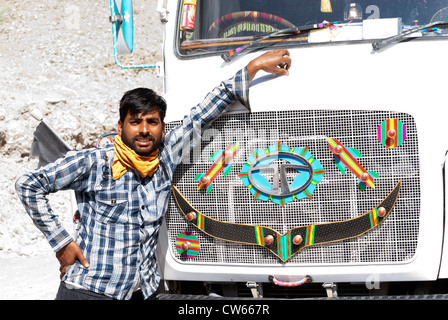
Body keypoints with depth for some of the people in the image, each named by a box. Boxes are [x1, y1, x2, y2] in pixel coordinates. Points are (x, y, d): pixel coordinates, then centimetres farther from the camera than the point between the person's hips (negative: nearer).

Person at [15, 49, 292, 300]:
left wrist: (255, 66, 13)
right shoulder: (92, 163, -8)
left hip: (143, 291, 5)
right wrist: (61, 242, -8)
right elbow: (28, 186, -7)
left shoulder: (166, 156, 3)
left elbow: (203, 115, 8)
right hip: (88, 291, -4)